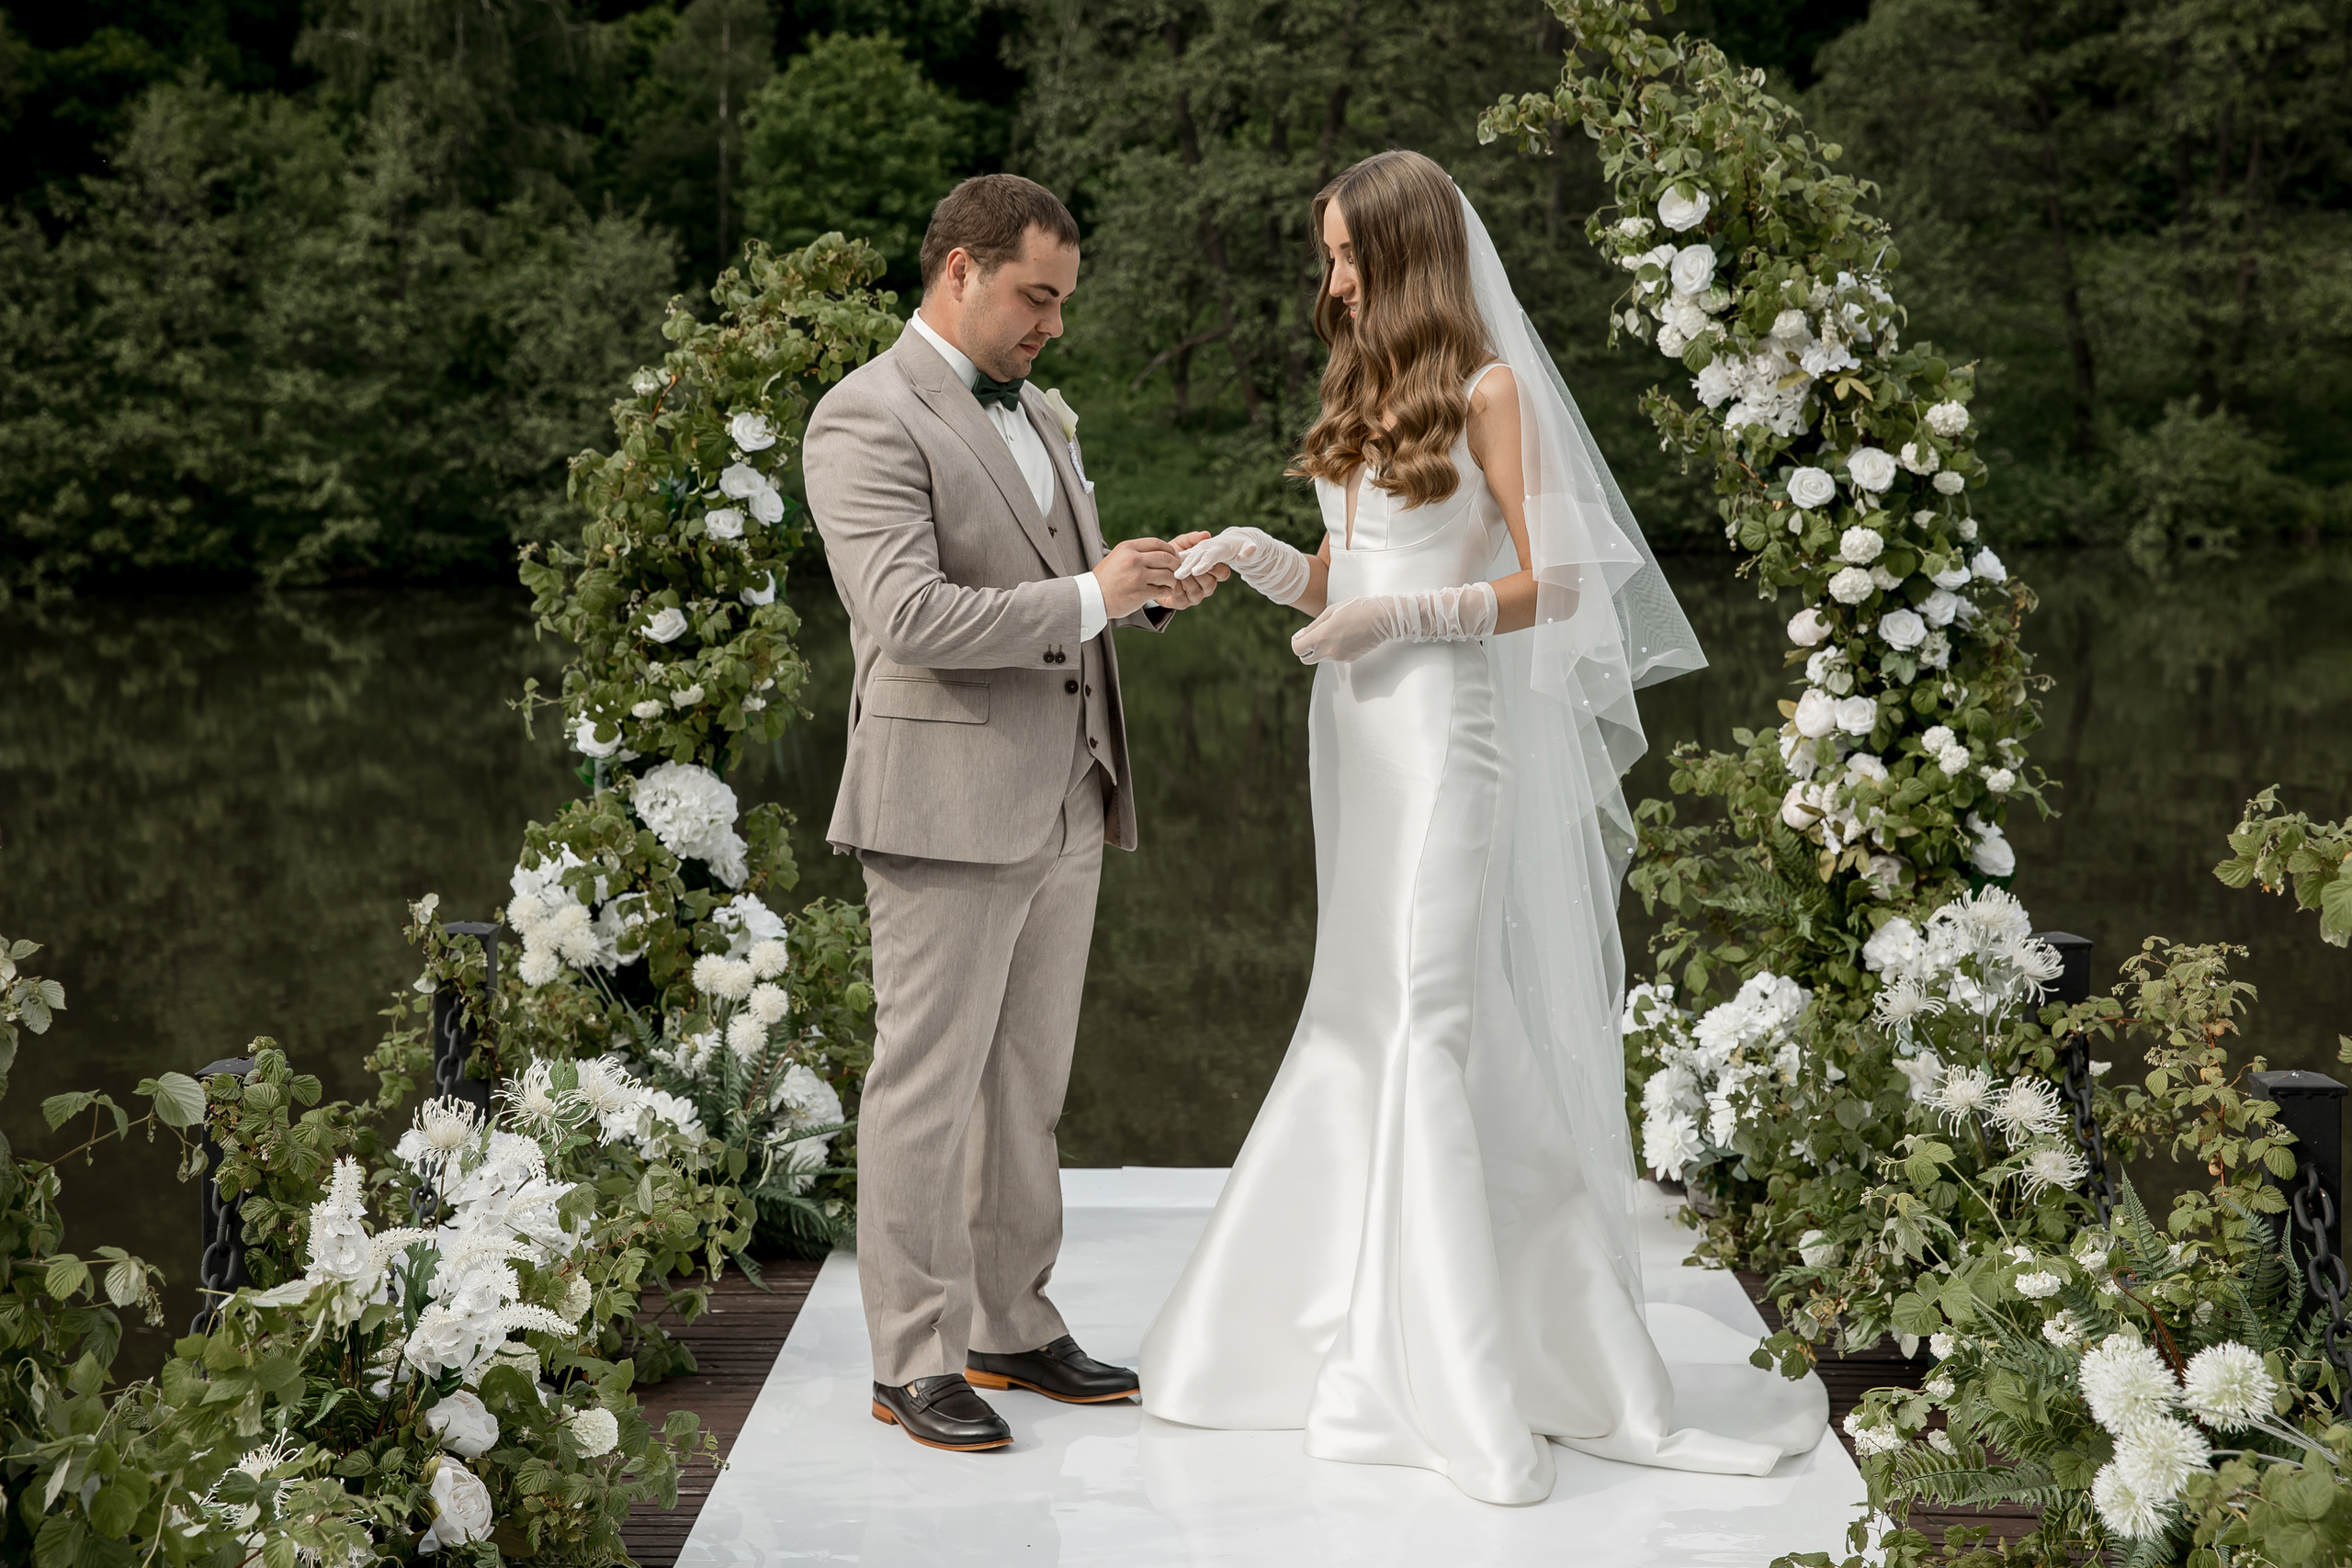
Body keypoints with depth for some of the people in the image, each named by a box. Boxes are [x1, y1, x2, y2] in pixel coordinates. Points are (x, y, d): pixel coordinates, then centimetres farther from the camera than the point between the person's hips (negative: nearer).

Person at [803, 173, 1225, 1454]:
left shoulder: (1039, 414, 18)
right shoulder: (869, 419, -11)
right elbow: (910, 616, -21)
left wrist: (1152, 586, 2)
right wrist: (1089, 595, -20)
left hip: (1063, 802, 8)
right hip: (947, 806, -8)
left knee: (1026, 1082, 13)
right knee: (929, 1084, -1)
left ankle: (1011, 1326, 23)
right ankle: (913, 1361, 7)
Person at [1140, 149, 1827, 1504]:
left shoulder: (1489, 391, -7)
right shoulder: (1362, 388, 15)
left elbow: (1553, 587, -10)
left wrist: (1402, 615, -18)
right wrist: (1260, 560, -3)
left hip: (1445, 727, -7)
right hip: (1356, 726, 7)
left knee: (1428, 1014, -8)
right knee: (1362, 1012, 11)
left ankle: (1454, 1370, -2)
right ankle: (1351, 1323, 20)